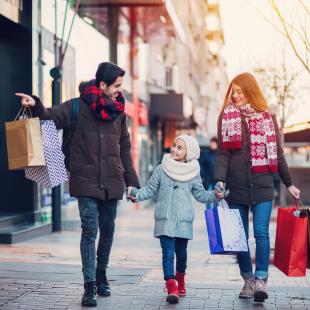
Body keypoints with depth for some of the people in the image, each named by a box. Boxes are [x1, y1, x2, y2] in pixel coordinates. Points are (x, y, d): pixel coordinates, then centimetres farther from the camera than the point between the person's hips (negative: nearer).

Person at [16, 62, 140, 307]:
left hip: (112, 183, 4)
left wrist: (131, 181, 12)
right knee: (90, 231, -9)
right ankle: (90, 286, -6)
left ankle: (101, 275, 31)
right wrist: (36, 106, -37)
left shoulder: (118, 112, 9)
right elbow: (53, 116, -14)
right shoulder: (78, 107, -5)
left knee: (107, 231, 12)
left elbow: (125, 147, 14)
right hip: (86, 181, -4)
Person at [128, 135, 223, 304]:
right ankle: (171, 286, -15)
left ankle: (180, 278, 37)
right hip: (164, 219, -1)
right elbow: (150, 189, 6)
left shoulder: (193, 172, 5)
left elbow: (200, 194, 11)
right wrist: (137, 194, -9)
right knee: (168, 252, -10)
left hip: (184, 219, 1)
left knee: (181, 251, 13)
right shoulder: (161, 169, 1)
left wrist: (214, 195, -3)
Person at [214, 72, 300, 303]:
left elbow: (277, 153, 12)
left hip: (262, 185, -1)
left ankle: (261, 280, -9)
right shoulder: (227, 116, 6)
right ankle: (248, 280, 16)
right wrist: (220, 180, -13)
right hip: (236, 186, 1)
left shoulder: (267, 117, 8)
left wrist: (289, 184, 12)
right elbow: (223, 153, 0)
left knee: (261, 233, -10)